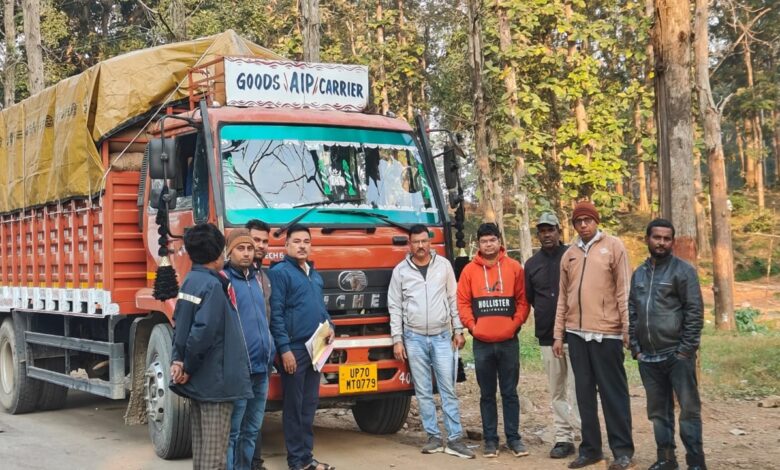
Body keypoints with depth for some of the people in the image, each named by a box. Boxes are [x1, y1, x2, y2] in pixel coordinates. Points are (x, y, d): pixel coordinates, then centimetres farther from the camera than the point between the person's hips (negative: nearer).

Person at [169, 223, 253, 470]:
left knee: (200, 445, 15)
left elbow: (180, 323, 12)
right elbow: (204, 330, -25)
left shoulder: (190, 280, 10)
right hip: (215, 379, -9)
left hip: (198, 380, 9)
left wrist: (178, 359, 3)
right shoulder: (212, 285, -18)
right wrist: (188, 367, -14)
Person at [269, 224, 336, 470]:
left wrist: (330, 327, 5)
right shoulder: (280, 272, -9)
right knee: (294, 406, 0)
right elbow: (276, 314, -14)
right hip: (294, 349, -8)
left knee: (310, 404, 12)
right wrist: (284, 349, -18)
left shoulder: (315, 274, 17)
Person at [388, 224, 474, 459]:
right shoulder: (400, 271, 2)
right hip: (414, 338, 0)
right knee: (423, 392, 4)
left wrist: (458, 330, 4)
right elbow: (395, 307, 3)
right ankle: (434, 437, 12)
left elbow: (453, 299, 7)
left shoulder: (443, 265, 4)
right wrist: (397, 340, -1)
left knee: (448, 389, -2)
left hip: (442, 336, 0)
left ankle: (455, 439, 0)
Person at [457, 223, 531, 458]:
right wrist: (472, 326, -6)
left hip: (509, 341, 0)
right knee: (487, 394, 8)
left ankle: (513, 438, 15)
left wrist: (515, 324, -7)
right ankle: (490, 439, 15)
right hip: (482, 342, 0)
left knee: (510, 392, 7)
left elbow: (522, 300, 3)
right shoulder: (469, 270, 3)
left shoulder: (514, 267, 3)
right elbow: (463, 302, 4)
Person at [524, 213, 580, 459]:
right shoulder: (532, 264, 10)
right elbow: (528, 298, 17)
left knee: (576, 389, -7)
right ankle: (563, 438, 14)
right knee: (557, 392, 8)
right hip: (547, 337, 4)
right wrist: (545, 313, 10)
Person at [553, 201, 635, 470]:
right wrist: (558, 334, 10)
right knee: (585, 393, 9)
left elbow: (624, 291, -4)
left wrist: (628, 329, -9)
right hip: (576, 333, 5)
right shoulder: (569, 254, 13)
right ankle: (590, 448, 17)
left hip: (606, 332, -5)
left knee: (613, 392, 1)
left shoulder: (613, 246, 0)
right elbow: (563, 297, 14)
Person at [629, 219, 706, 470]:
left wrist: (686, 349, -12)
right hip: (648, 357, 5)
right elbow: (631, 313, 15)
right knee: (658, 411, 11)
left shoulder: (683, 270, -3)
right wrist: (635, 348, 7)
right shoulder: (638, 273, 13)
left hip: (677, 355, -5)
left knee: (689, 409, -2)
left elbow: (695, 312, -8)